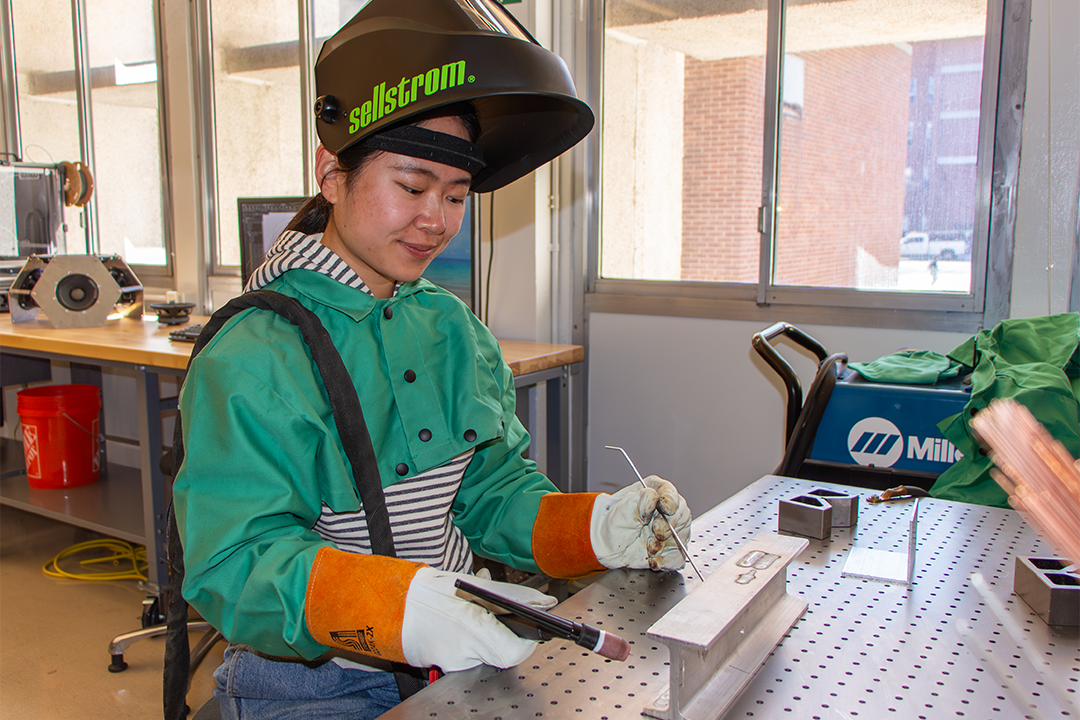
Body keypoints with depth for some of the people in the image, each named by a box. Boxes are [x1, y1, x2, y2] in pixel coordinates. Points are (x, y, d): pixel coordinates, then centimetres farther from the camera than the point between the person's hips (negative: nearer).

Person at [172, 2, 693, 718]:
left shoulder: (456, 331, 8)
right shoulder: (254, 359, -14)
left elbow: (494, 491, 7)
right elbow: (235, 564, -21)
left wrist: (594, 526, -12)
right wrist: (401, 610, -37)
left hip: (463, 660, 6)